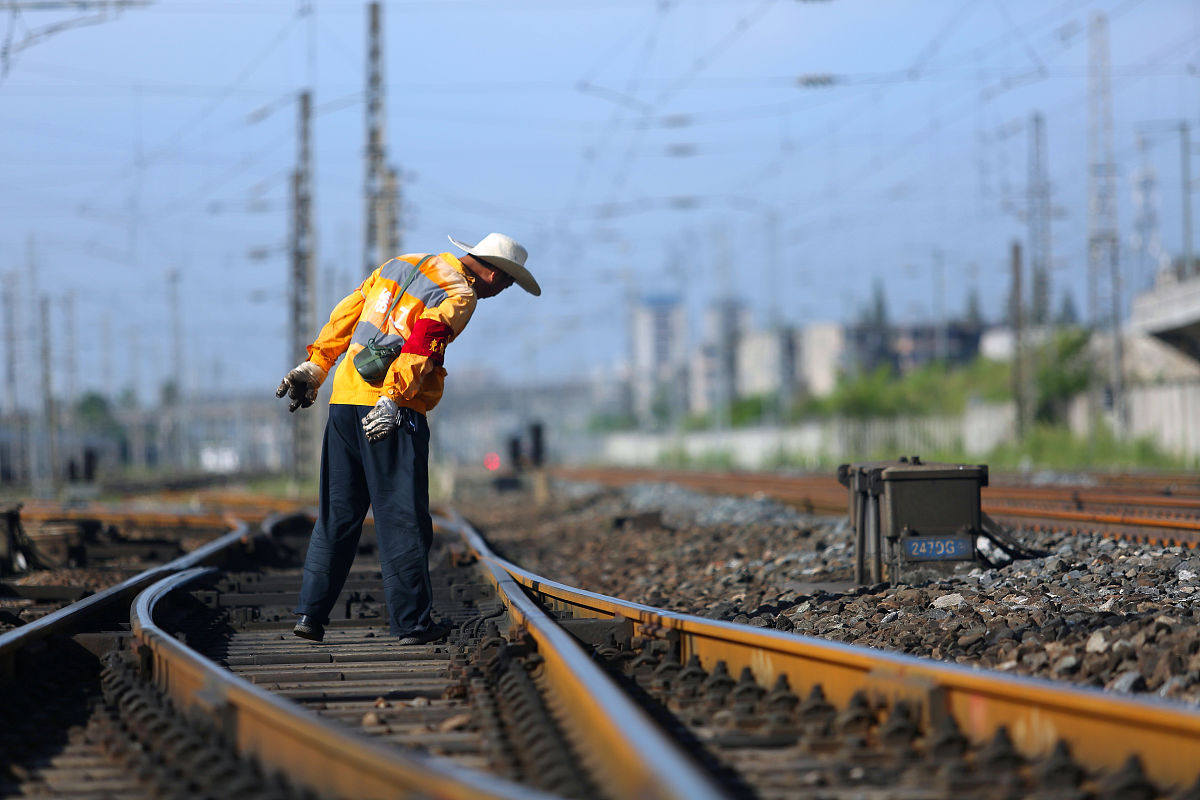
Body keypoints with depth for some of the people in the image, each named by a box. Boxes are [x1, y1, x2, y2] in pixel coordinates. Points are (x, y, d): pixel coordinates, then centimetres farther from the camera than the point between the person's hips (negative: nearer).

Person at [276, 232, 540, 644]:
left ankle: (311, 613, 10)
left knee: (336, 515, 12)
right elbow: (421, 344, -18)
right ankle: (412, 622, 2)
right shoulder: (460, 295, -4)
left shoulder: (401, 265, 20)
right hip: (393, 413, -7)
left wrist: (315, 365, 17)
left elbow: (347, 313, 17)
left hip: (343, 398, 7)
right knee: (402, 518, -1)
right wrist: (391, 400, -24)